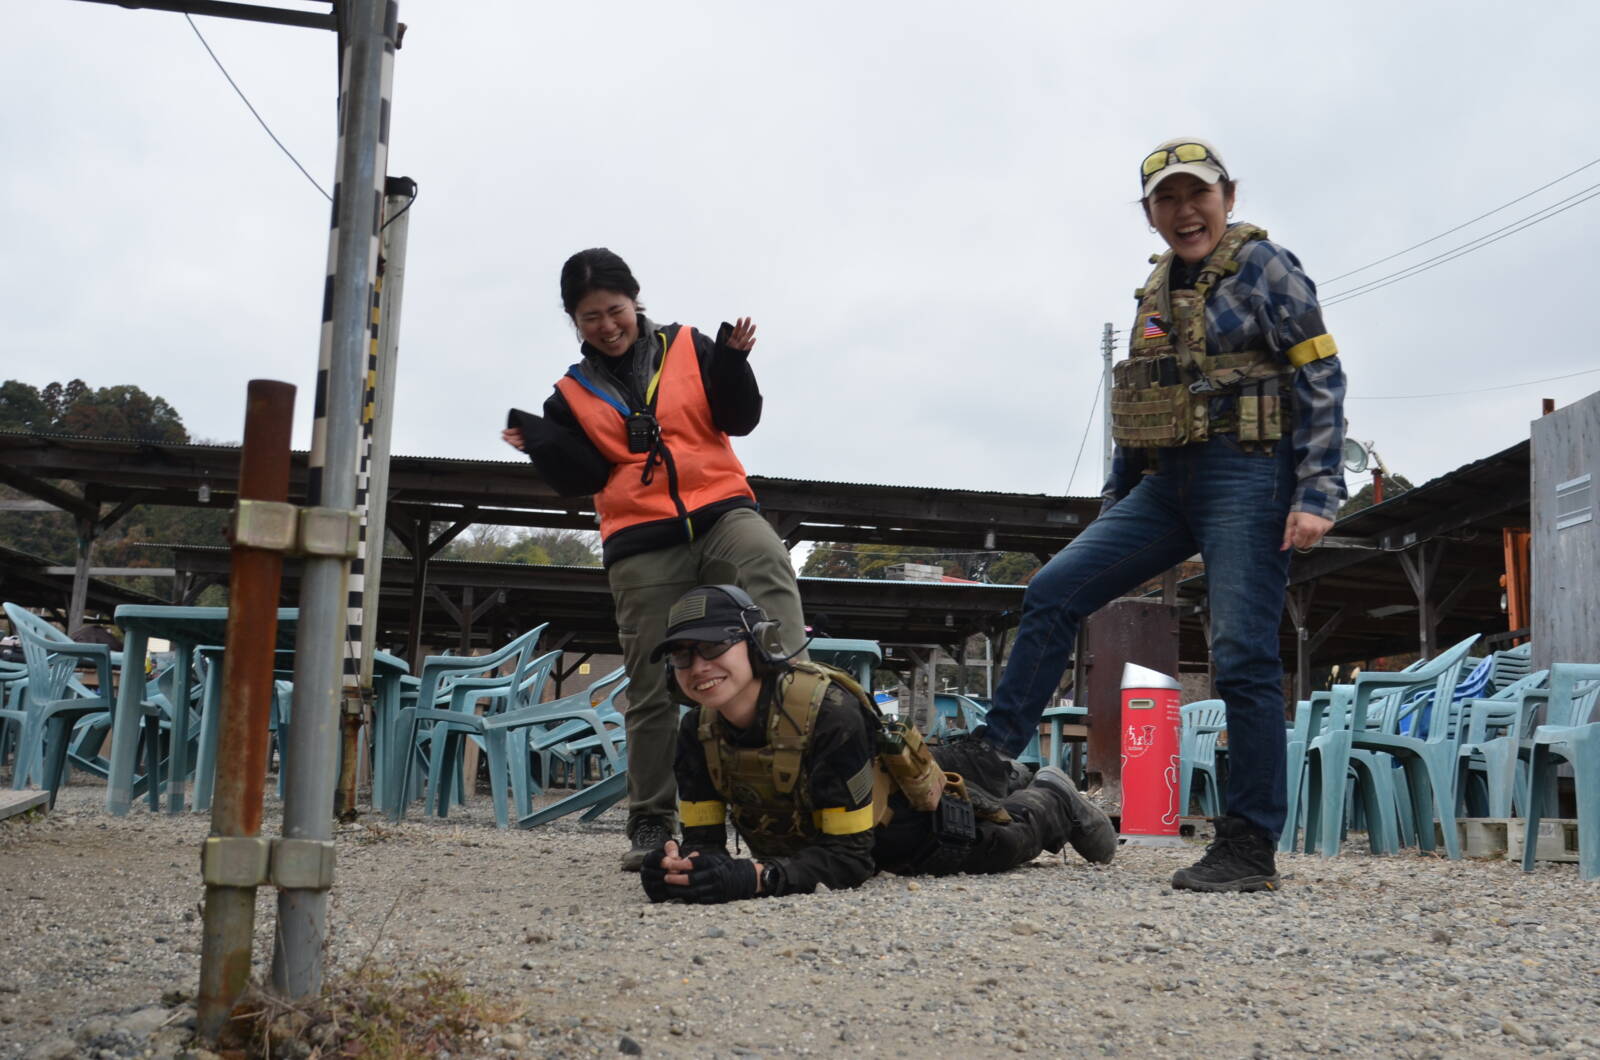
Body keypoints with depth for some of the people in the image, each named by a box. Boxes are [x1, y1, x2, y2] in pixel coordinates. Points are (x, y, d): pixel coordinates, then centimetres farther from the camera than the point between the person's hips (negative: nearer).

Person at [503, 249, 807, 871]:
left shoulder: (688, 348, 10)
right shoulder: (574, 394, 12)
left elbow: (739, 419, 4)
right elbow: (583, 478, 4)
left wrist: (733, 363, -12)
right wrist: (542, 446, -11)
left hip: (720, 510, 0)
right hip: (640, 548, 0)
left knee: (767, 562, -36)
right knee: (651, 690, 2)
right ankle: (651, 823, 12)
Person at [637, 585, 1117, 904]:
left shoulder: (827, 711, -44)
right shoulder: (698, 730, -27)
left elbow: (850, 855, -42)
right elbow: (703, 837, -24)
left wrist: (755, 878, -57)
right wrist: (680, 868, -48)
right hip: (810, 833, 6)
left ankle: (1052, 798, 50)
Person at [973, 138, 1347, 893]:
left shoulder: (1262, 268, -3)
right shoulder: (1157, 291, 18)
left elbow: (1322, 381, -9)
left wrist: (1317, 495, -17)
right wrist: (1111, 511, 20)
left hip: (1246, 476, -7)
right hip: (1167, 484, 7)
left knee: (1242, 655, -8)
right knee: (1053, 591, -2)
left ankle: (1250, 848, -1)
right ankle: (992, 754, 4)